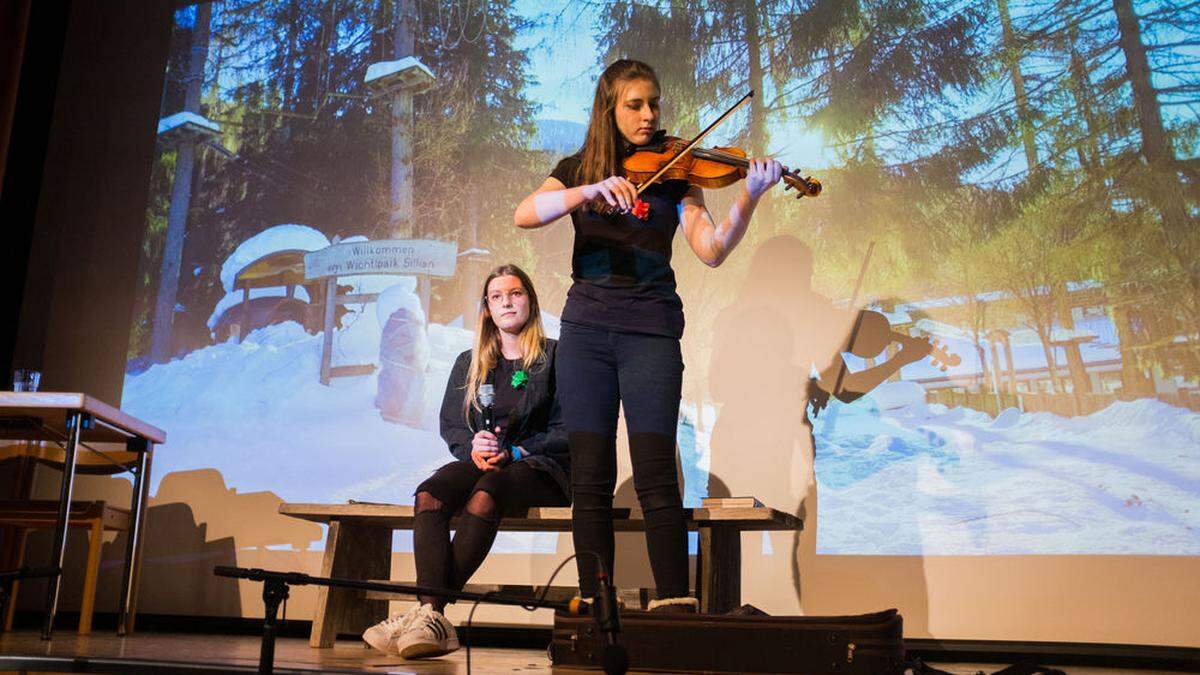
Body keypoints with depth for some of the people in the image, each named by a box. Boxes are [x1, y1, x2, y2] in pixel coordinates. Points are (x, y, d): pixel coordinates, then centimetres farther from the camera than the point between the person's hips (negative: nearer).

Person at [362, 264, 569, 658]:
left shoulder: (554, 357, 6)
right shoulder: (469, 363, 19)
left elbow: (566, 430, -2)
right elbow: (450, 424, 12)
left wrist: (513, 452, -15)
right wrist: (473, 448, -11)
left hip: (538, 467, -3)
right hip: (479, 462, 4)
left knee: (485, 494, -37)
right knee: (430, 493, -30)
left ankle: (432, 610, -39)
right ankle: (432, 617, -42)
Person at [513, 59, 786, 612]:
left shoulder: (672, 172, 9)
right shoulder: (578, 168, 12)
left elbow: (711, 250, -4)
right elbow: (524, 215, -8)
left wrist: (748, 197, -19)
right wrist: (593, 189, -22)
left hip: (651, 330, -1)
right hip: (586, 327, 2)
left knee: (656, 475, -9)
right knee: (590, 477, 2)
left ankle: (675, 604, -1)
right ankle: (593, 604, 12)